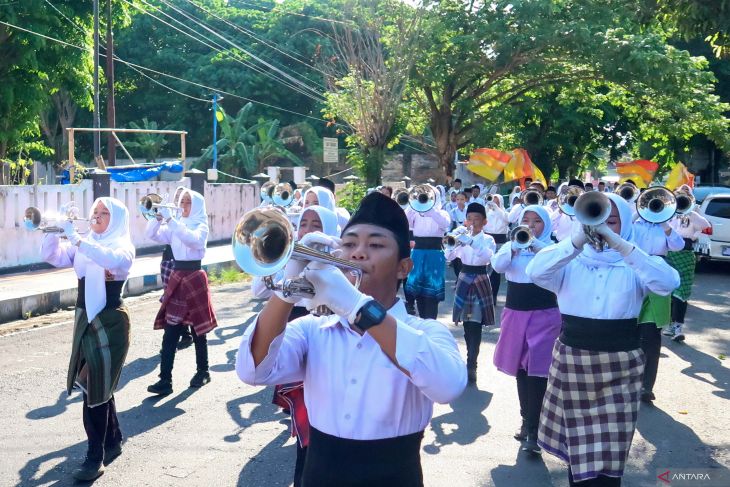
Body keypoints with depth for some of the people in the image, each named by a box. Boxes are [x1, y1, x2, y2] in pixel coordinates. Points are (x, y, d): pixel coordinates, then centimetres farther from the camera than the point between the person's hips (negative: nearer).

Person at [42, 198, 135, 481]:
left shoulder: (123, 246, -9)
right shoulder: (83, 246, 10)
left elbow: (112, 260, -32)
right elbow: (50, 256, 2)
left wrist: (75, 238, -33)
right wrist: (56, 230, -13)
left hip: (110, 322, -7)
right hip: (85, 320, 7)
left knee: (96, 387, -6)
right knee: (99, 385, 16)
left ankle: (95, 458, 3)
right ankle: (113, 441, 33)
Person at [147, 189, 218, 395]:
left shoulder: (201, 226, -6)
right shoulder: (175, 224, 11)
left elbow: (191, 239, -27)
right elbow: (153, 235, 1)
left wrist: (170, 219, -30)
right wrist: (158, 218, -15)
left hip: (194, 277, -5)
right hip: (177, 277, 5)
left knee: (197, 328, 7)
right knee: (170, 331, -2)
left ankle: (203, 371, 24)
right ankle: (165, 380, -4)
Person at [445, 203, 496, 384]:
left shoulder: (488, 239, -3)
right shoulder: (463, 237, 6)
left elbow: (488, 256, -24)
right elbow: (449, 256, -5)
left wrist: (471, 242, -35)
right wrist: (452, 243, -24)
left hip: (480, 281, -3)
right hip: (464, 280, 3)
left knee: (475, 324, -8)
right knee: (467, 323, 9)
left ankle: (471, 365, -9)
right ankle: (471, 358, 25)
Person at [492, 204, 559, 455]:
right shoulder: (510, 246, 8)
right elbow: (497, 265, -9)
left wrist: (536, 244, -24)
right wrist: (516, 246, -22)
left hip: (544, 315, -4)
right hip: (515, 313, 4)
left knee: (537, 370, -10)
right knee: (520, 369, 12)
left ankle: (533, 431, -7)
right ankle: (526, 420, 26)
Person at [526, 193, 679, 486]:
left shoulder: (635, 266, 0)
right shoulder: (570, 262, 1)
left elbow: (668, 282, -21)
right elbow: (535, 272, -19)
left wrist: (622, 246, -28)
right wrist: (576, 241, -31)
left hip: (619, 366, -1)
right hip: (573, 360, 1)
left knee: (610, 448, 3)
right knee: (576, 441, 13)